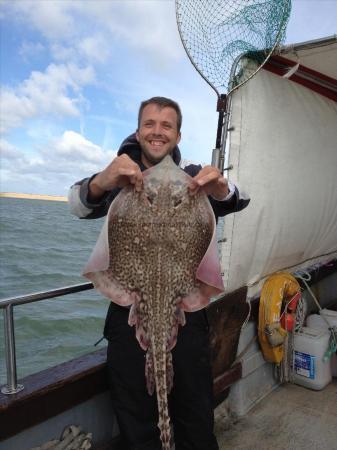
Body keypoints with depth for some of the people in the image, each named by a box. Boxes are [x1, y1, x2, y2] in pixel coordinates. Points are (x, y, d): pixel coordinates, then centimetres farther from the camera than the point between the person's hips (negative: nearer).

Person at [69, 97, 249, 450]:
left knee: (196, 418, 14)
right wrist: (99, 184, -40)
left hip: (185, 311, 0)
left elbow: (234, 203, -14)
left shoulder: (193, 177, 4)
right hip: (129, 311, 0)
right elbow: (80, 207, -16)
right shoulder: (120, 178, 3)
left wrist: (222, 191, -39)